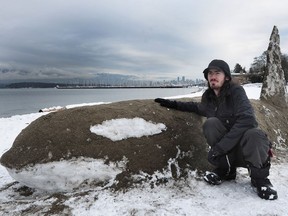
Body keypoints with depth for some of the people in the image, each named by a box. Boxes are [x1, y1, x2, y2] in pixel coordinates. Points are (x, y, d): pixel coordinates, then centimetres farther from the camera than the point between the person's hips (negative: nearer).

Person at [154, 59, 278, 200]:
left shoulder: (236, 91, -14)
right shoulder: (208, 96, 1)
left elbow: (247, 120, -29)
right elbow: (199, 108, 25)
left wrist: (221, 146, -33)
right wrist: (174, 104, 12)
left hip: (247, 146, -4)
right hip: (227, 152, 4)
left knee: (254, 134, -36)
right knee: (210, 122, -21)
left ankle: (260, 178, -10)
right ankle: (225, 169, -6)